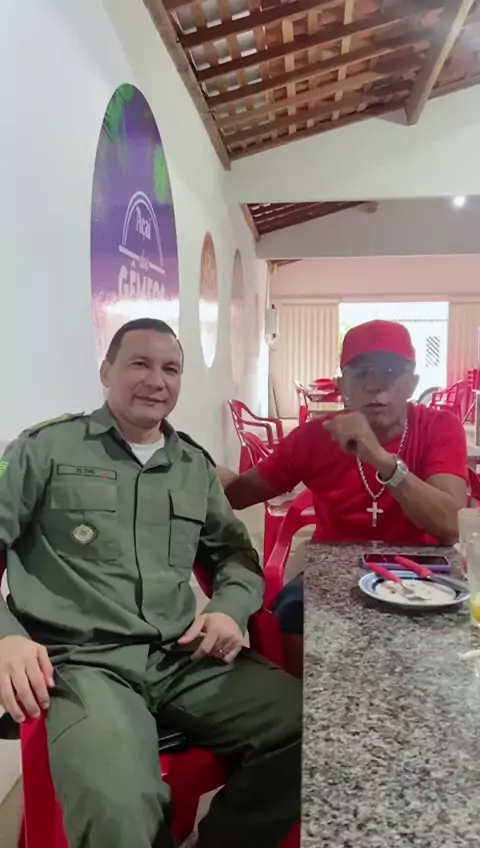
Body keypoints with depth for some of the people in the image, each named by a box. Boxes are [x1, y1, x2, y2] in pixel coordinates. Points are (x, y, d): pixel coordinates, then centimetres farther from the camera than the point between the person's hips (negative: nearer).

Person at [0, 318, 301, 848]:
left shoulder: (195, 467, 16)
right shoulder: (46, 448, 3)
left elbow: (235, 550, 23)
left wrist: (230, 607, 2)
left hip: (186, 658, 5)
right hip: (82, 661, -4)